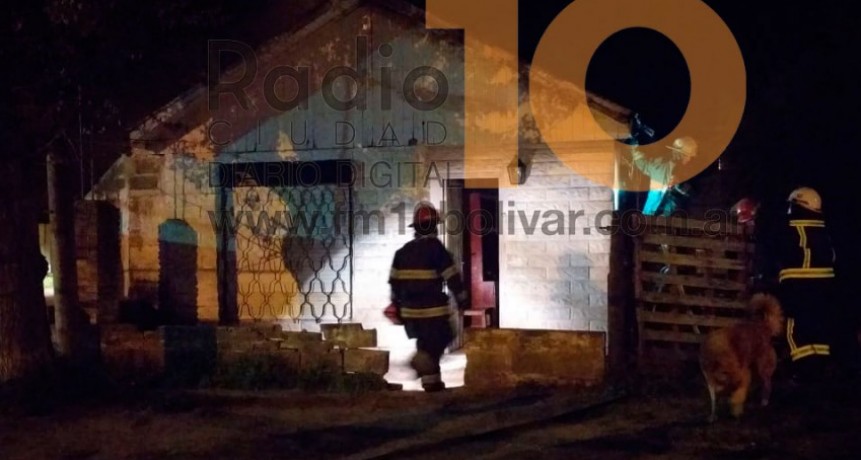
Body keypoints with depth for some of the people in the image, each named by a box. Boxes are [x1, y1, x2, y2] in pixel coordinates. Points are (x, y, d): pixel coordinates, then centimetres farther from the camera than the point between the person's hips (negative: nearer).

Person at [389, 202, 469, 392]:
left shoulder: (403, 252, 7)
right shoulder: (437, 249, -12)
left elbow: (394, 281, 11)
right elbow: (453, 278, -12)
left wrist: (397, 305, 20)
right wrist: (463, 301, -2)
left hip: (410, 309, 6)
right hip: (433, 309, -6)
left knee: (426, 342, 16)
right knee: (442, 338, 6)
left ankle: (431, 381, 15)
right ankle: (422, 359, -20)